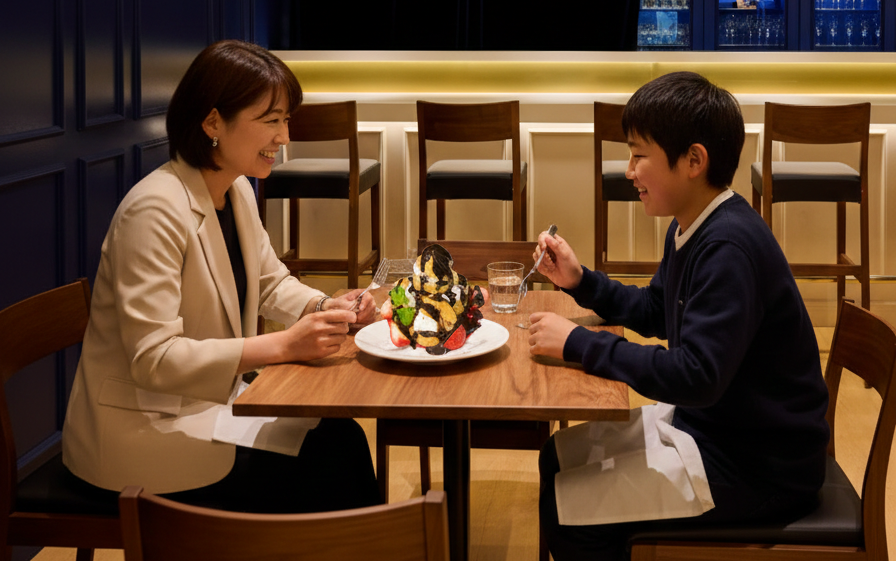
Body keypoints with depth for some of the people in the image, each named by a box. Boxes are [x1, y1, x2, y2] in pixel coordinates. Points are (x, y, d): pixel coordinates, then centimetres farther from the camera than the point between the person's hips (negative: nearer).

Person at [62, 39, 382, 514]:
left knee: (343, 437, -10)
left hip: (206, 400, 8)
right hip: (140, 428, -8)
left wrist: (324, 308, -5)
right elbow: (152, 358, -28)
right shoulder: (156, 210, -24)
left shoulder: (237, 191, 4)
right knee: (323, 471, -16)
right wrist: (283, 345, -31)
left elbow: (270, 283, 18)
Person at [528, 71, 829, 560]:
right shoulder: (693, 230, 4)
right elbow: (653, 313, 20)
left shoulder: (729, 248, -28)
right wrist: (578, 280, 4)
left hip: (759, 466, -10)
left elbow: (696, 376, -34)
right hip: (708, 422, 10)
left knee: (567, 509, -11)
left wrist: (578, 344, -27)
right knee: (558, 459, 14)